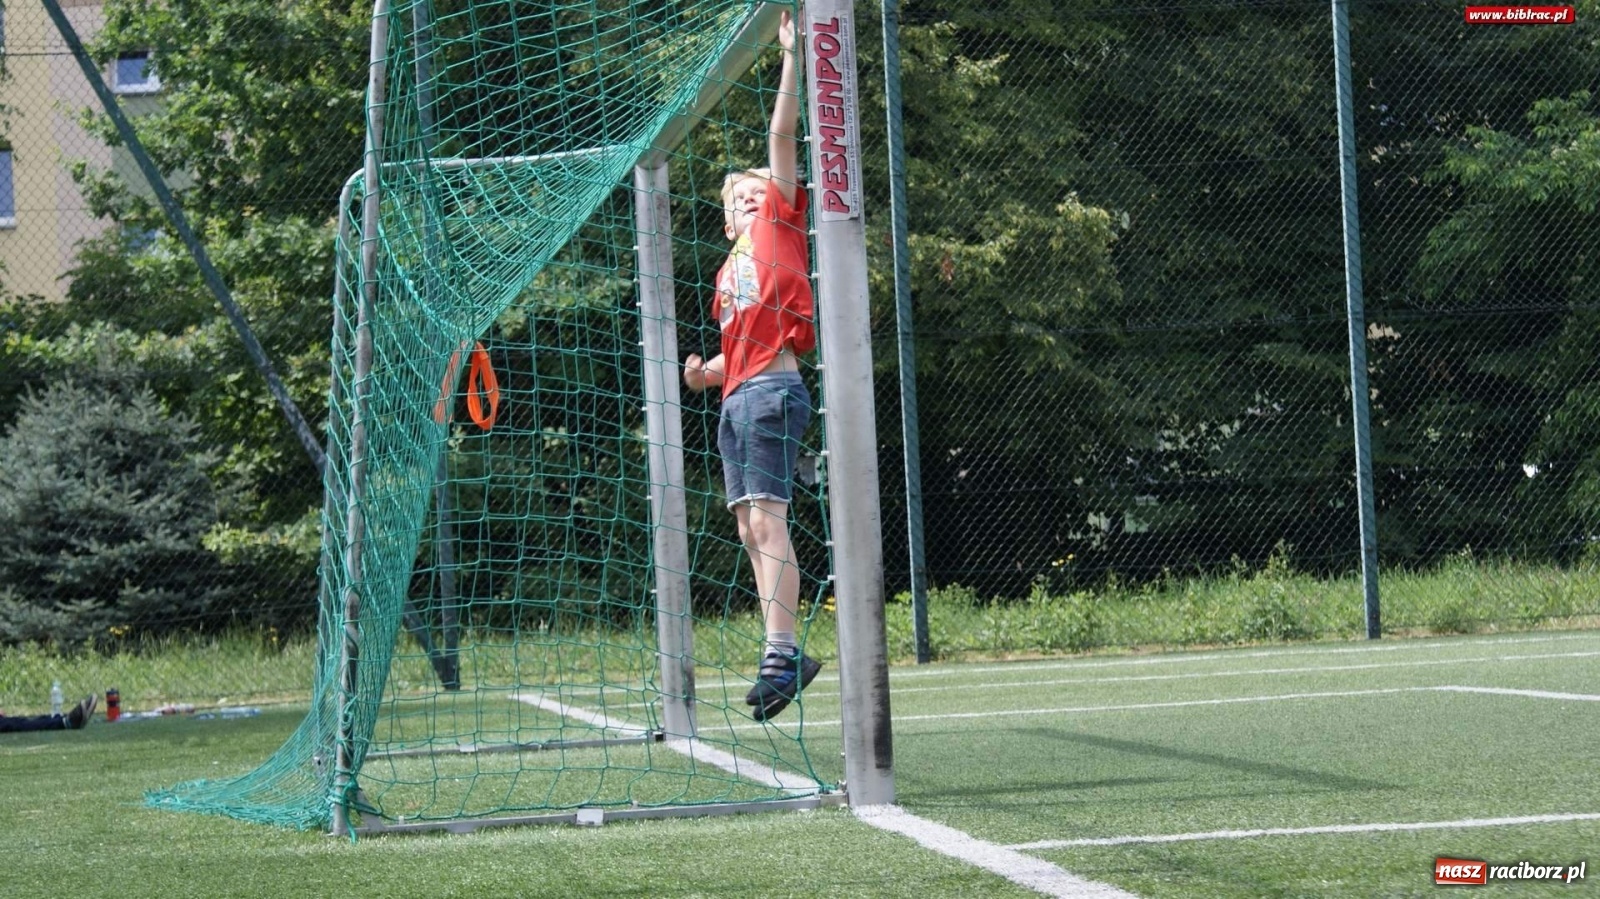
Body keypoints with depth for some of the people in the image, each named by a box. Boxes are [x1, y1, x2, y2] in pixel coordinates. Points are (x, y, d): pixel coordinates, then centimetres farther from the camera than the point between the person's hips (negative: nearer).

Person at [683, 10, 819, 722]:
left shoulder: (781, 222, 9)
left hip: (772, 387, -8)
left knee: (767, 519, -16)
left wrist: (791, 57, 2)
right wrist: (705, 372, 11)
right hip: (737, 396, 8)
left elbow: (781, 137, 3)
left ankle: (780, 654, -22)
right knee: (751, 530, 3)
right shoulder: (727, 273, 26)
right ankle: (785, 654, 5)